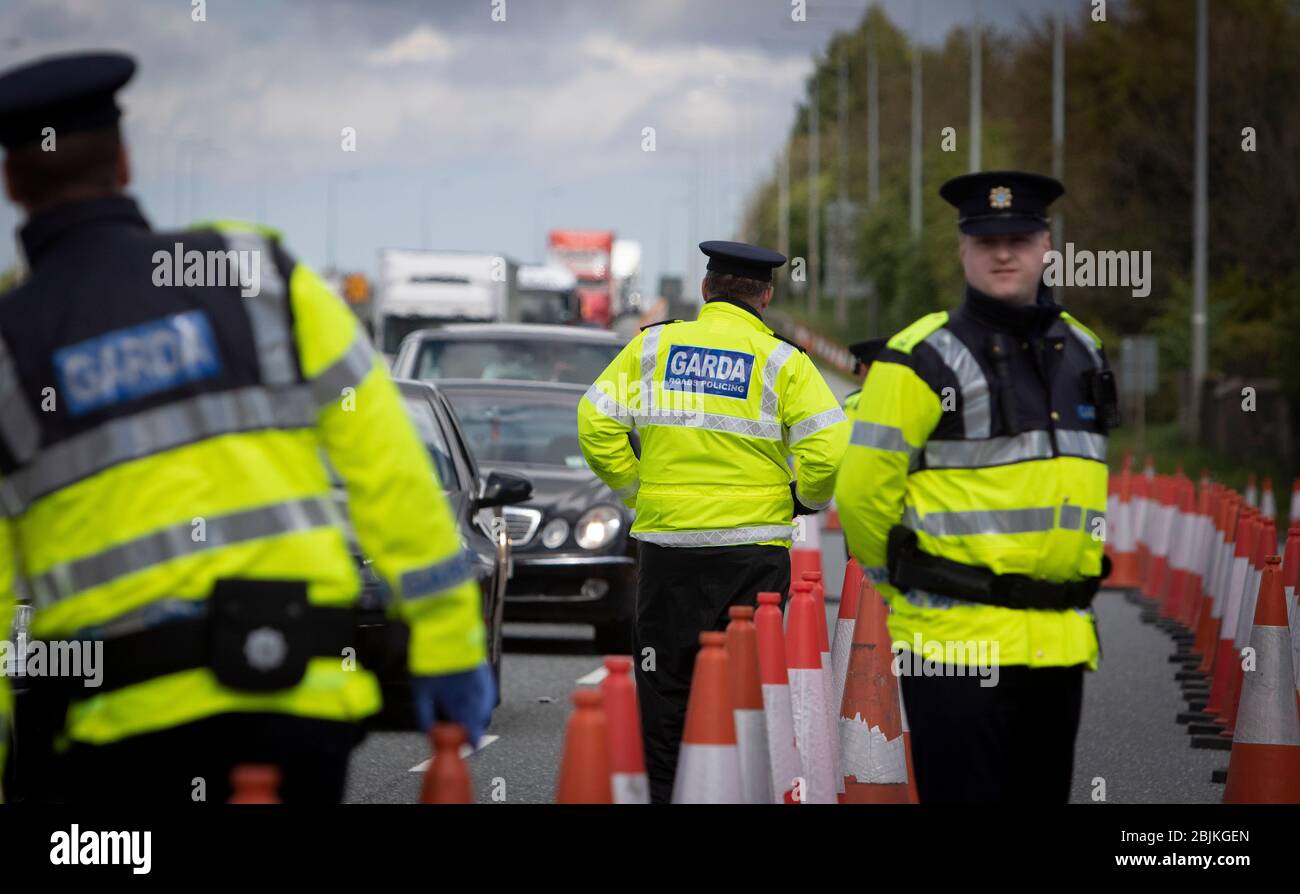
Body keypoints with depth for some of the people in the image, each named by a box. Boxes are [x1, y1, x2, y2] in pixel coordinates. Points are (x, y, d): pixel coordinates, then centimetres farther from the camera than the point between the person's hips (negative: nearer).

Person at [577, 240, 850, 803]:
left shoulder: (653, 346, 4)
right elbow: (828, 449, -12)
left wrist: (633, 487, 9)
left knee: (665, 690, 8)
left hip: (666, 539, 1)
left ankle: (663, 792, 10)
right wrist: (805, 499, 6)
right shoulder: (781, 361, -2)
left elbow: (596, 424, -2)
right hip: (753, 547, -1)